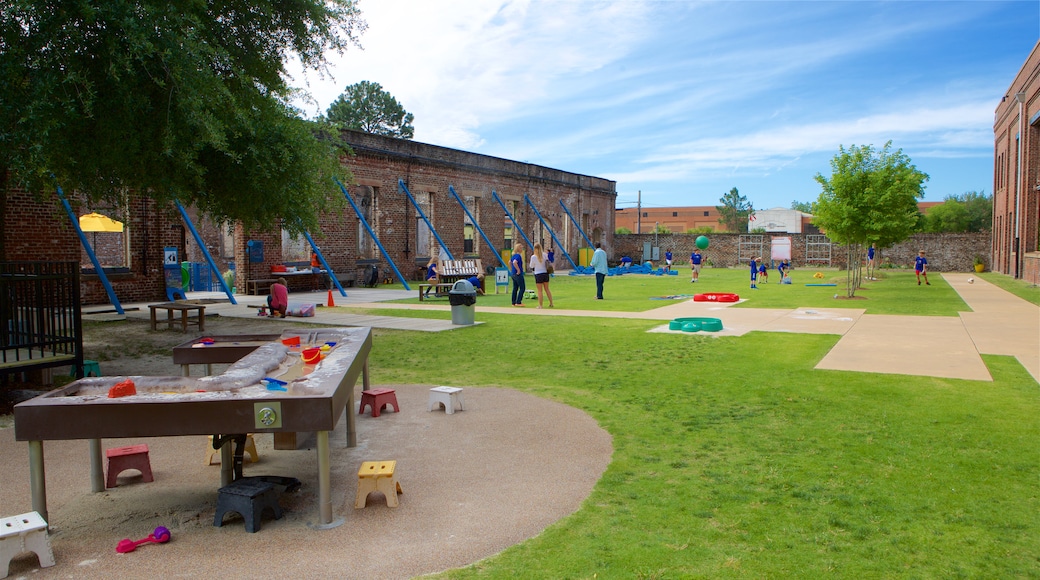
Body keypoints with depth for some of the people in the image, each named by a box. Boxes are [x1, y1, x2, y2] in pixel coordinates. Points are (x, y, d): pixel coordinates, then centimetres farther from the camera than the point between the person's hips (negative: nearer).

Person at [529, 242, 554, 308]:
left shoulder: (533, 257, -12)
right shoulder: (544, 255, -1)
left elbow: (532, 267, -2)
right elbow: (547, 262, 9)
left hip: (538, 274, -4)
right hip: (545, 273, 4)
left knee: (540, 291, 2)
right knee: (547, 289, 17)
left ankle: (540, 305, 4)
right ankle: (551, 303, 21)